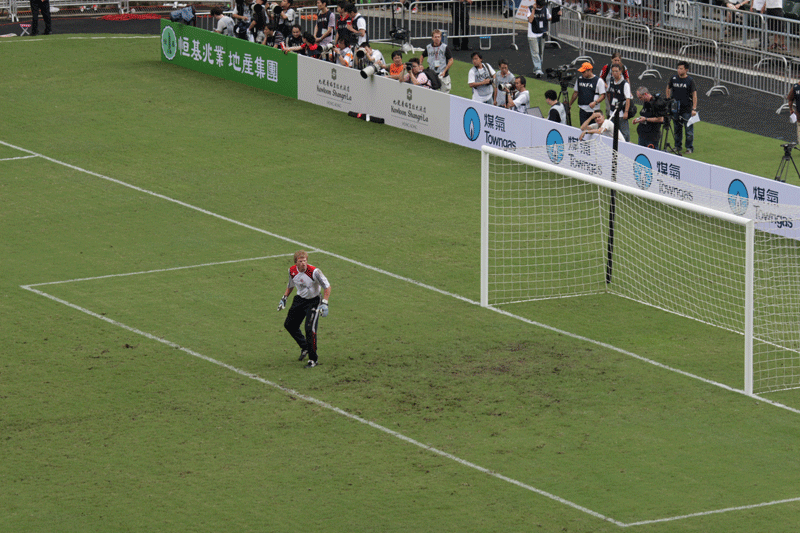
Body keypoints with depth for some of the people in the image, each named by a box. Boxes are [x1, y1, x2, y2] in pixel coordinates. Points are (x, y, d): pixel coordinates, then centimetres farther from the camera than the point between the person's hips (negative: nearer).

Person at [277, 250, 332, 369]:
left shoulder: (314, 272, -26)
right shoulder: (292, 271, -8)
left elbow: (327, 286, -19)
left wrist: (324, 304, -27)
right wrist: (284, 299, 13)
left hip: (313, 301, -6)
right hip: (299, 300, 6)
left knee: (310, 329, -16)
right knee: (289, 325, 12)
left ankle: (313, 359, -3)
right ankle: (305, 347, 34)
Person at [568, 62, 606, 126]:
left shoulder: (598, 80, -5)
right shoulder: (579, 79, 10)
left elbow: (603, 95, -6)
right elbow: (576, 93, 21)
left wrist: (595, 102, -22)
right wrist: (570, 104, 20)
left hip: (593, 110, -4)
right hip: (582, 110, 4)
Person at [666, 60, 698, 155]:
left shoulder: (690, 80, -8)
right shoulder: (673, 78, 2)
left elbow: (694, 95, -7)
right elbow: (668, 89, 18)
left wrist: (694, 109, -13)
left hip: (687, 109, -3)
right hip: (675, 108, 3)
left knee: (689, 129, -1)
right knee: (677, 128, 12)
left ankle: (689, 148, 8)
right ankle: (677, 146, 24)